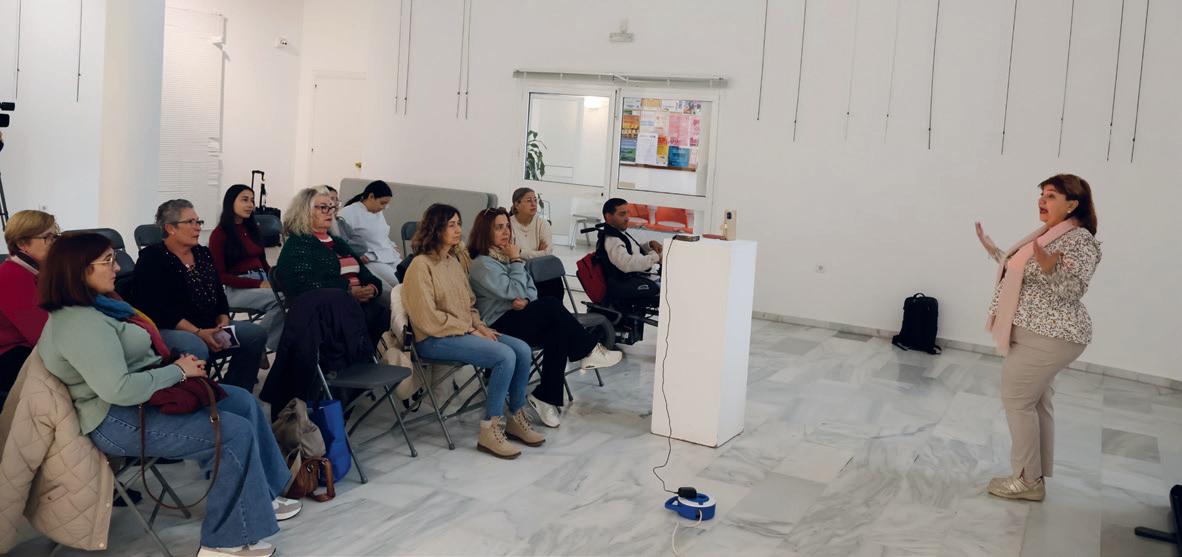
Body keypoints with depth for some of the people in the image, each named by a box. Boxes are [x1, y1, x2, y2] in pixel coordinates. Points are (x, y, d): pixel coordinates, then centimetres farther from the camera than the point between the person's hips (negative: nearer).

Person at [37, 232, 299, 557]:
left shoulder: (90, 307, 10)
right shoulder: (81, 324, -25)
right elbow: (120, 390, -33)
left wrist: (176, 364, 3)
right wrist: (177, 371, -19)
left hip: (142, 397, 11)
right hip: (120, 420, -11)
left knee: (243, 402, 10)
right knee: (236, 432, -17)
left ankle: (262, 497, 20)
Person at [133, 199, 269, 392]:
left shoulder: (204, 254, 16)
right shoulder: (152, 258, -6)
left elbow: (219, 296, 16)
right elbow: (159, 310, -16)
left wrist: (223, 322, -5)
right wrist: (198, 333, -23)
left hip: (209, 327, 7)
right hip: (168, 330, -7)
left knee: (256, 334, -11)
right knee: (197, 348, -38)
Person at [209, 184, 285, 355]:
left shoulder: (252, 229, 22)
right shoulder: (220, 235, 2)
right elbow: (220, 276, -3)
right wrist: (258, 284, -13)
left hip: (263, 282, 6)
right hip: (237, 289, -6)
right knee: (280, 301, -33)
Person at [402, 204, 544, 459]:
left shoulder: (456, 259, 12)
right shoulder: (421, 265, -12)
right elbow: (428, 318, -17)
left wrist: (480, 326, 2)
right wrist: (469, 330, -14)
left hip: (465, 330, 8)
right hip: (434, 340, -8)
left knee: (522, 350, -10)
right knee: (505, 356, -26)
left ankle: (516, 418, 3)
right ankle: (489, 431, -17)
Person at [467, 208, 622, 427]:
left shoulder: (505, 255, 18)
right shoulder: (481, 264, -9)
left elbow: (531, 289, 16)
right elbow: (514, 291, -17)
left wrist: (526, 301, -8)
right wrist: (517, 261, -6)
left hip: (517, 318, 8)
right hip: (499, 326, -8)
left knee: (558, 335, -23)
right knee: (553, 306, -27)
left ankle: (546, 398, -20)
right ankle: (589, 352, -13)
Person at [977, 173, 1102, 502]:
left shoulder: (1079, 240, -15)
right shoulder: (1047, 233, 14)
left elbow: (1072, 291, -24)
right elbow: (1019, 273, 22)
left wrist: (1049, 267, -40)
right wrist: (993, 250, 21)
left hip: (1047, 337, -10)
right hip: (1037, 333, 10)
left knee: (1017, 400, -6)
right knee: (1036, 402, 13)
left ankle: (1028, 481, 3)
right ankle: (1037, 476, 21)